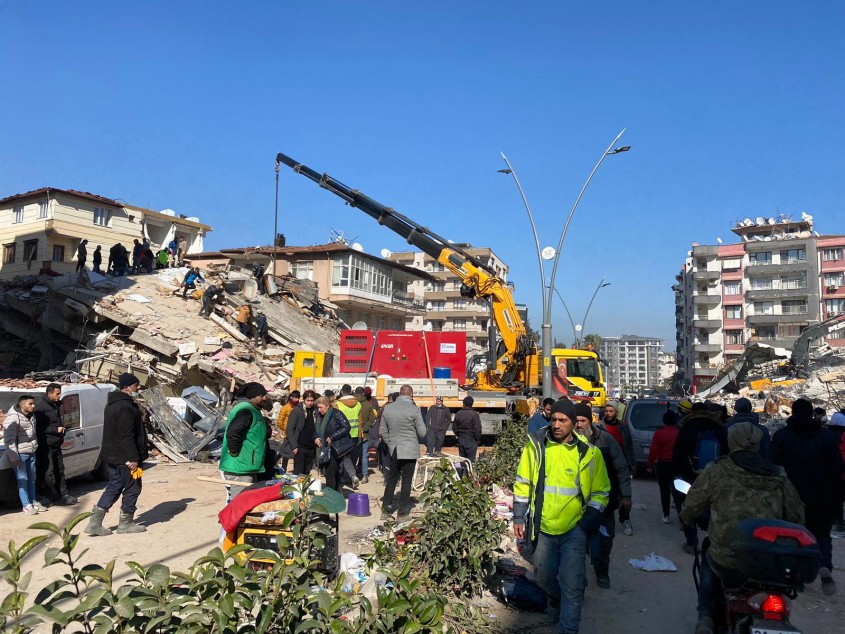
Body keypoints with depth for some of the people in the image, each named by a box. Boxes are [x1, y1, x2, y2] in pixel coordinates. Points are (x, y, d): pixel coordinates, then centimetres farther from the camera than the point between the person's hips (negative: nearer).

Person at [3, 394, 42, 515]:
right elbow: (9, 440, -19)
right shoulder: (13, 418, -17)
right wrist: (14, 457, -21)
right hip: (20, 454, -8)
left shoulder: (31, 416, 9)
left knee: (32, 479, 13)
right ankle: (26, 505, 3)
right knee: (22, 480, -2)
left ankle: (33, 502, 22)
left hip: (31, 453, 8)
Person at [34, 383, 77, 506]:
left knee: (60, 470, 14)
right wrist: (56, 430, -21)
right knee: (48, 472, -2)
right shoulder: (41, 406, -14)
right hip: (46, 445, -9)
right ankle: (54, 497, 3)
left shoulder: (56, 404, 13)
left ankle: (63, 494, 21)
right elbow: (39, 427, -20)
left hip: (56, 444, 9)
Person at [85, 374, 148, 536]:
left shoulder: (112, 404, 14)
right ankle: (125, 523, 14)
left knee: (114, 487, 16)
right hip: (125, 457, -10)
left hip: (113, 456, 10)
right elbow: (127, 436, -25)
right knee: (132, 488, 3)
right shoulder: (125, 407, -21)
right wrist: (133, 458, -23)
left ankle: (95, 523, 14)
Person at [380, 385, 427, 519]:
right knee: (406, 481, 4)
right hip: (410, 450, -4)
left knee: (391, 479, 15)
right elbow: (422, 432, -8)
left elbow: (382, 431, 6)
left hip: (393, 451, 4)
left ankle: (386, 510, 19)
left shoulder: (387, 408, 1)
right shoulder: (414, 410, -12)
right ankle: (402, 513, 9)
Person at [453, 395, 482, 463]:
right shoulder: (474, 414, -14)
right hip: (471, 440, -5)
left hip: (461, 439, 5)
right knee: (471, 459, -1)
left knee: (462, 458, 14)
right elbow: (477, 429, -14)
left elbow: (454, 427, 11)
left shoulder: (458, 414, 3)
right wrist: (478, 440, -1)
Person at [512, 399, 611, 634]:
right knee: (543, 576, 19)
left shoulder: (589, 453, -8)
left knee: (572, 586, -1)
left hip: (574, 530, -2)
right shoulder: (536, 445, -7)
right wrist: (519, 518, 2)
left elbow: (600, 492, 3)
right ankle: (559, 602, 50)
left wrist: (589, 521, -9)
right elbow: (522, 484, 2)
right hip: (543, 528, 2)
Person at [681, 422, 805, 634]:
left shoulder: (717, 471, -3)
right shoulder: (778, 477, 6)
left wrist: (688, 518, 25)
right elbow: (797, 517, 12)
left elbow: (690, 509, 1)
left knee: (709, 560, 31)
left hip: (728, 563, -2)